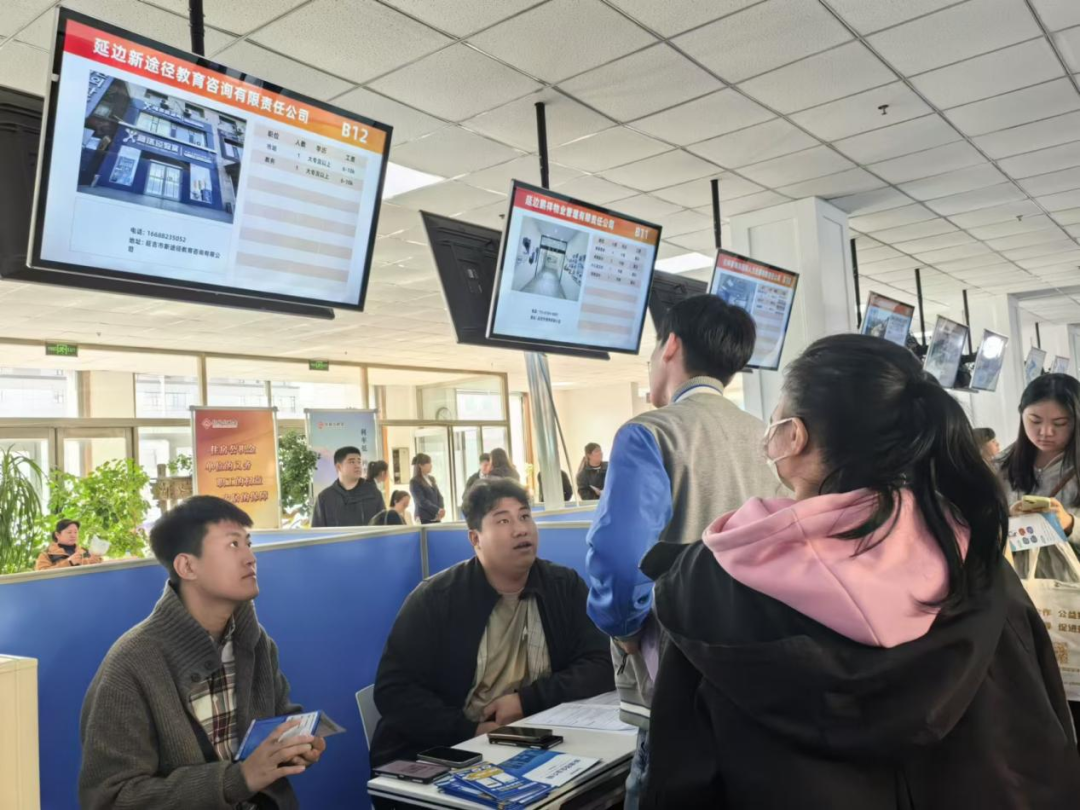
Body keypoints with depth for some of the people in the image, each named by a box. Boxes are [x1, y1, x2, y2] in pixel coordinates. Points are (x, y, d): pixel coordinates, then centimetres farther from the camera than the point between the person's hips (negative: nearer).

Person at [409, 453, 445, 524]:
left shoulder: (431, 479, 17)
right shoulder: (414, 482, -5)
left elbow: (439, 496, 13)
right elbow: (422, 501, -14)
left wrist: (441, 509, -6)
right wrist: (437, 510, -19)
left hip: (436, 518, 6)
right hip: (425, 519, -6)